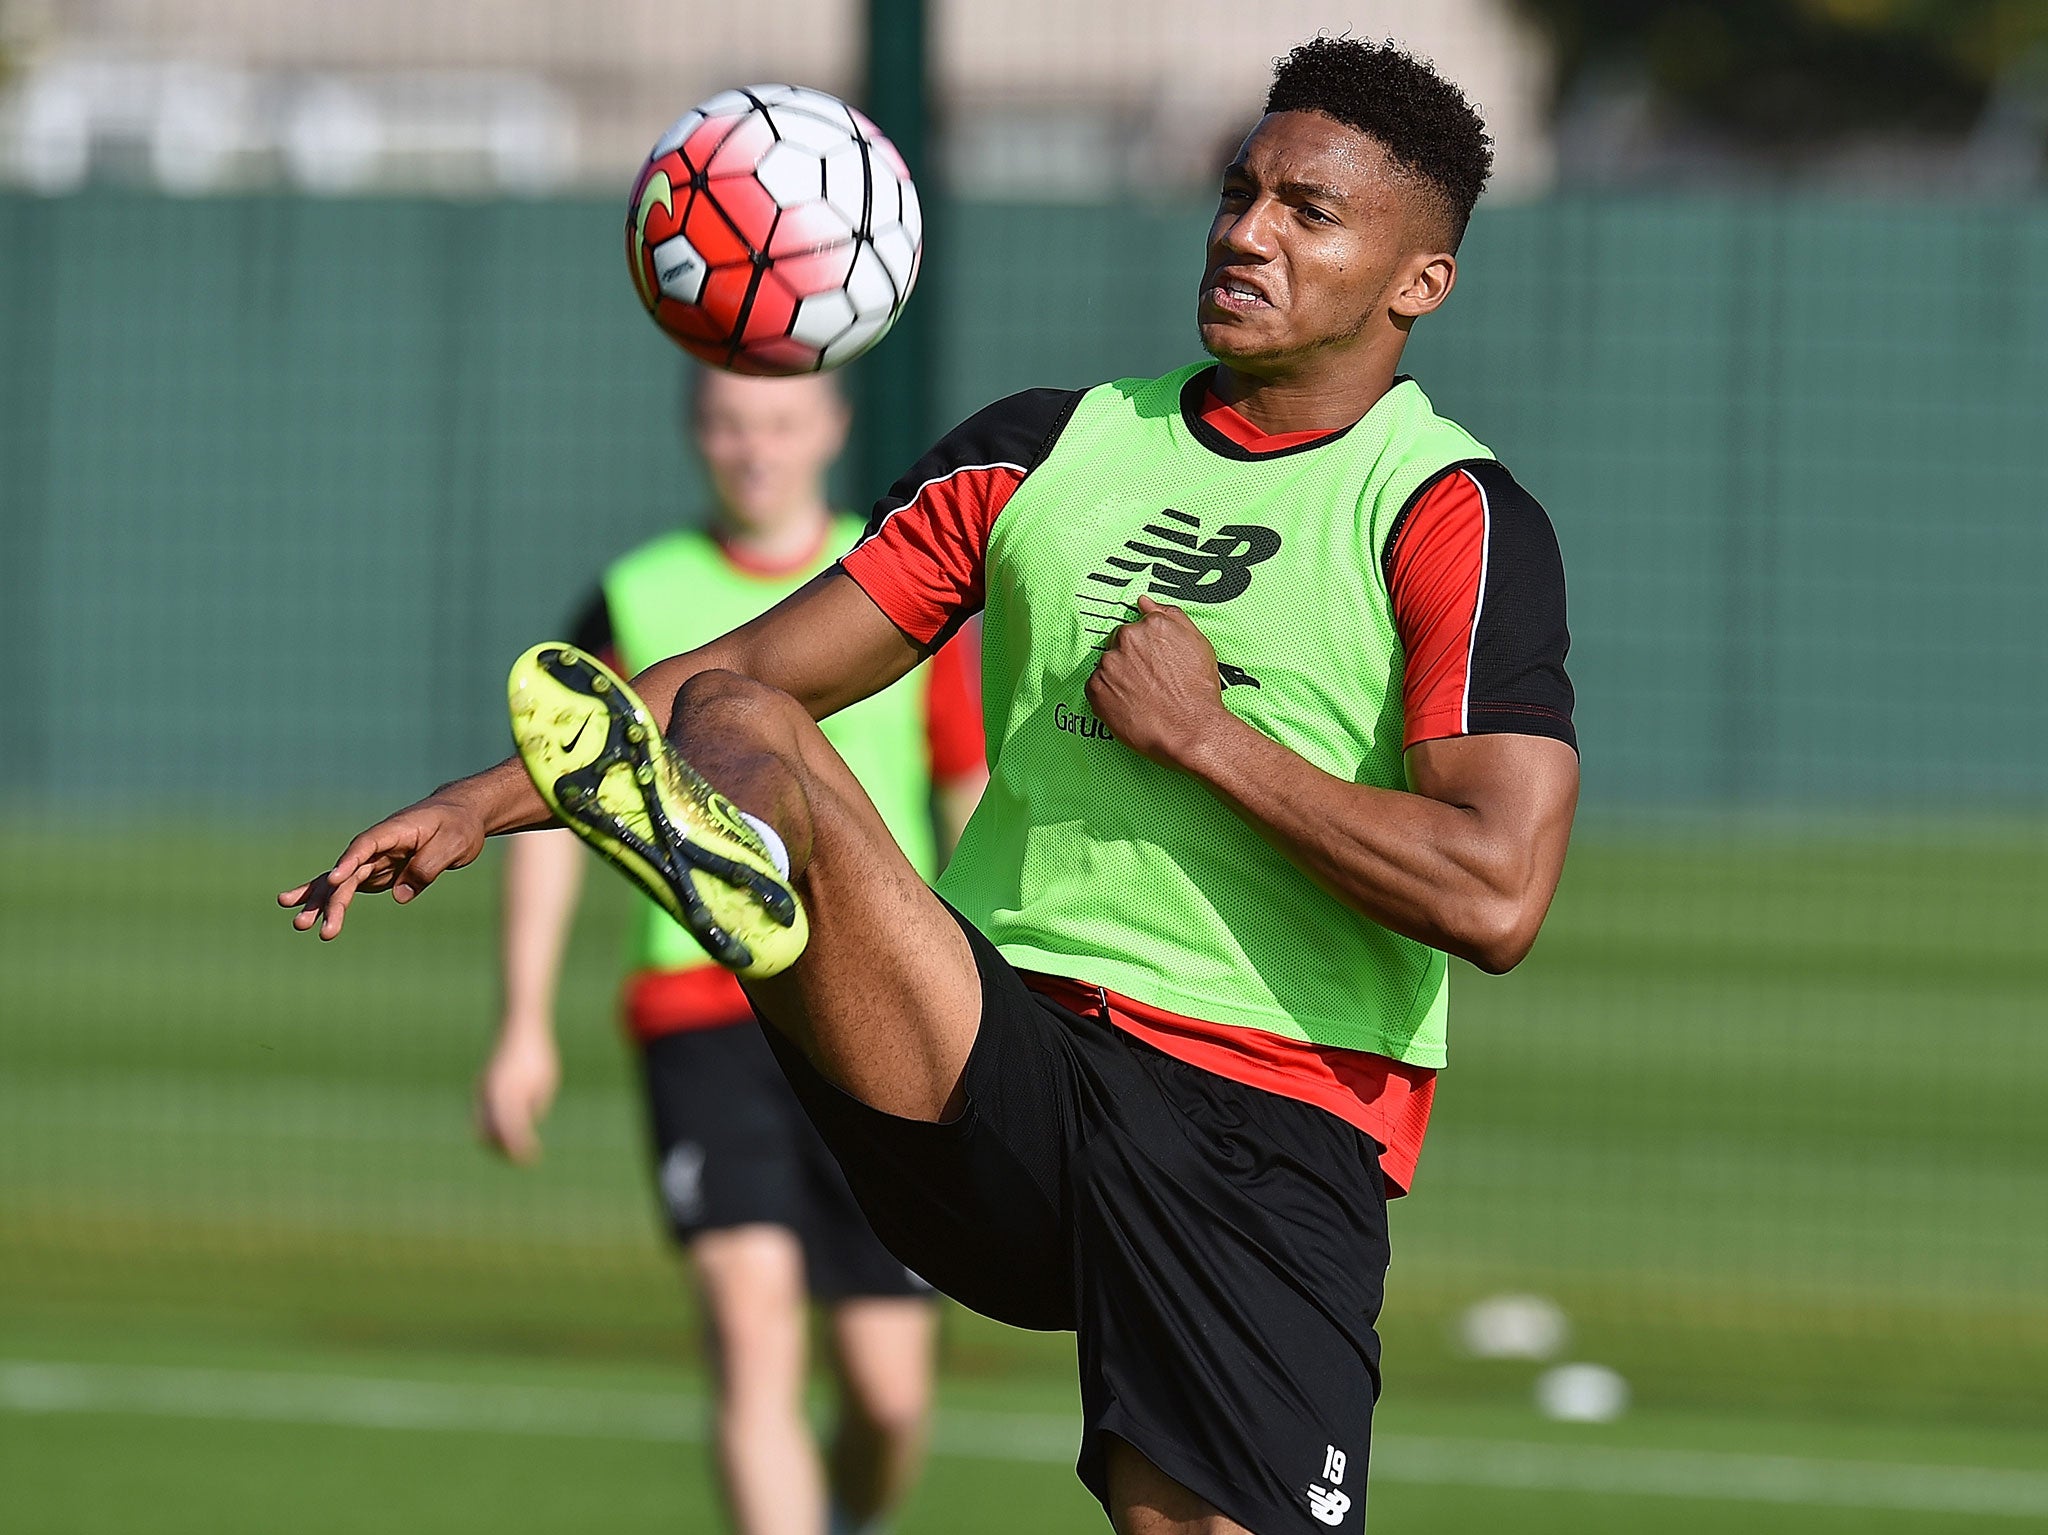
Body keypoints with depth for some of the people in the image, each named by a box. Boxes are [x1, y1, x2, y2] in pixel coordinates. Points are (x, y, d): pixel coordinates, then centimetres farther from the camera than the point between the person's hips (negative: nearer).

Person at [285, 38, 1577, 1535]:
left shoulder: (1456, 521, 0)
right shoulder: (1050, 447, 16)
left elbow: (1495, 896, -11)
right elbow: (754, 668, 19)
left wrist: (1205, 735, -9)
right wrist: (487, 802, 8)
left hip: (1268, 1119, -3)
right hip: (992, 1059, 3)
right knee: (732, 727, -19)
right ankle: (728, 855, -55)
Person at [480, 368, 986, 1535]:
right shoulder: (638, 605, 5)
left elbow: (979, 804, 10)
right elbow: (553, 811, 10)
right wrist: (525, 1025, 4)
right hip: (704, 1011, -1)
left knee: (891, 1392, 2)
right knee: (753, 1318, -21)